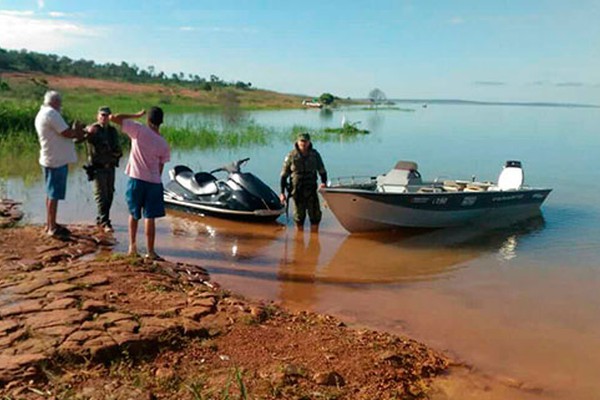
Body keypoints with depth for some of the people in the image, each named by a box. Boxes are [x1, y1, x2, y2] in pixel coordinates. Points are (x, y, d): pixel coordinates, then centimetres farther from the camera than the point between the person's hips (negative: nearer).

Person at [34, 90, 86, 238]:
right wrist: (76, 129, -1)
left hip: (50, 159, 11)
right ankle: (52, 227, 2)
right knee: (54, 194, -4)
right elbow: (67, 133, -21)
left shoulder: (41, 114, 17)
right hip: (56, 160, -11)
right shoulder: (51, 113, -16)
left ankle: (50, 224, 25)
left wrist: (75, 132, 4)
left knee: (51, 193, 16)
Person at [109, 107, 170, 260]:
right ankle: (150, 251, 4)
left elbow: (113, 118, -6)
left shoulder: (139, 129, -5)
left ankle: (132, 246, 22)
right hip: (154, 182, 1)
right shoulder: (163, 143, 4)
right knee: (150, 217, 4)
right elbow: (160, 167, 8)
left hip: (136, 179, -1)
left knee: (134, 214, 18)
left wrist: (136, 115, 4)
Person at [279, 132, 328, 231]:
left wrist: (323, 182, -7)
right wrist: (282, 192, -2)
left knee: (315, 215, -1)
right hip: (297, 191, -1)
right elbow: (284, 175, 1)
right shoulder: (291, 156, -2)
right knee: (299, 216, 6)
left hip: (311, 190, 1)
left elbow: (322, 171, 12)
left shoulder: (315, 154, 3)